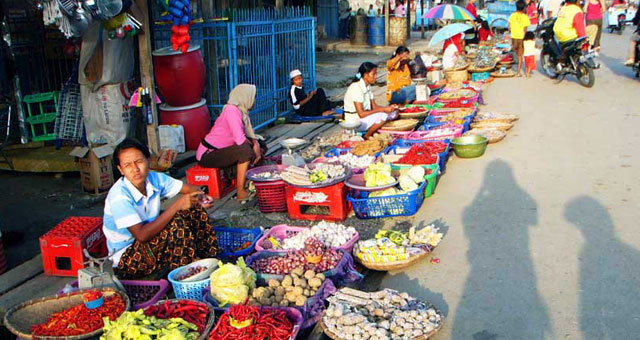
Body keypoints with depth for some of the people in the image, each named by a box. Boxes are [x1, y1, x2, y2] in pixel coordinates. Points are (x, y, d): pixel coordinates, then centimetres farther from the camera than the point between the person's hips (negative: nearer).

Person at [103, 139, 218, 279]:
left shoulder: (155, 179, -8)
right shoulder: (119, 196, -26)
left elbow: (190, 189, 3)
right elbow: (142, 235, -34)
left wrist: (201, 197, -22)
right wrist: (177, 205, -33)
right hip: (125, 259, -7)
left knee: (194, 210, -4)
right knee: (176, 224, -28)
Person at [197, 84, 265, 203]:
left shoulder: (242, 110, 4)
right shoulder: (232, 110, -23)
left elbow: (249, 133, 5)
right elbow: (240, 140, -30)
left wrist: (256, 144, -15)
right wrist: (253, 146, -12)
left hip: (221, 150, 10)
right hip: (207, 155, -10)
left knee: (261, 145, 6)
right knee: (245, 149, -30)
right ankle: (241, 192, -22)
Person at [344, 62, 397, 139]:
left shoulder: (367, 86, 7)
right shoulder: (356, 88, -21)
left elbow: (374, 107, 7)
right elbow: (361, 114, -25)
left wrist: (388, 108, -11)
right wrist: (382, 110, -22)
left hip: (364, 117, 9)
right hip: (354, 121, -9)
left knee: (392, 113, 0)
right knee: (383, 115, -27)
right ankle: (367, 137, -9)